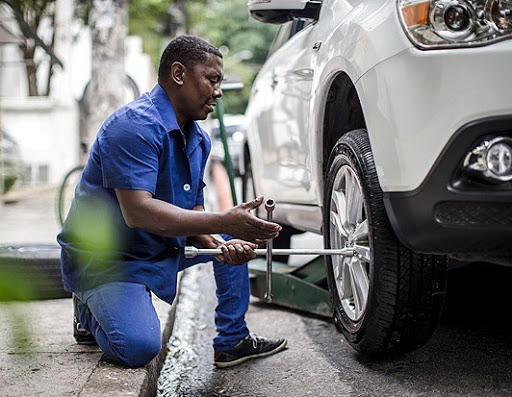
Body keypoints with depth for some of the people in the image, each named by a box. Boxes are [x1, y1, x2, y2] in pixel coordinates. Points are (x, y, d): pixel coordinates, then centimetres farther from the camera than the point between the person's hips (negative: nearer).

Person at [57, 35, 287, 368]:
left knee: (235, 240, 7)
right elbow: (138, 212, -34)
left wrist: (221, 244, -18)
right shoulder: (134, 126, -24)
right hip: (105, 259, -9)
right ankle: (92, 313, 5)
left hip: (165, 250, 9)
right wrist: (225, 222, -37)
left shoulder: (198, 140, 5)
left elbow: (192, 212, 5)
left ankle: (233, 340, 12)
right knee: (140, 348, -27)